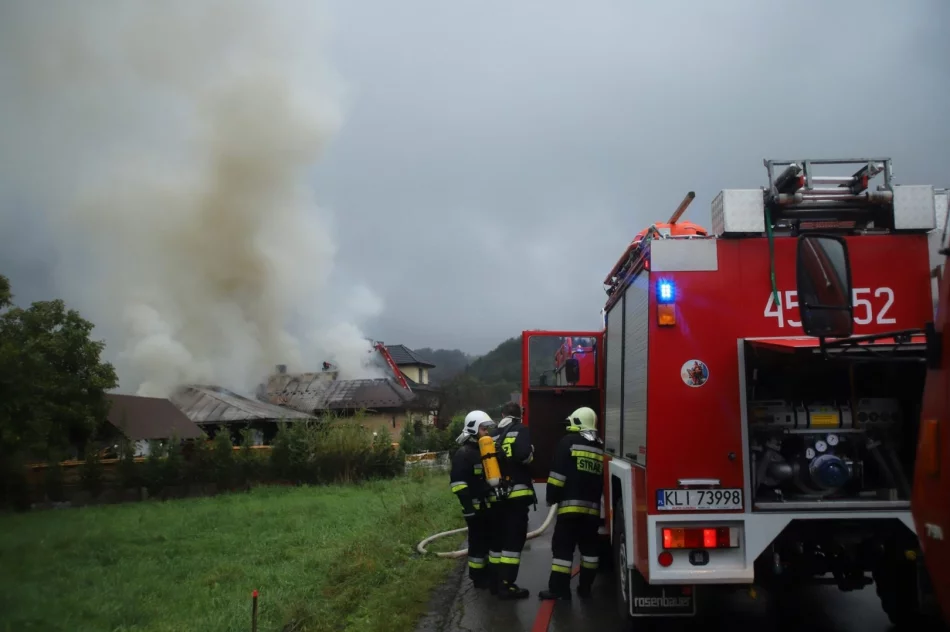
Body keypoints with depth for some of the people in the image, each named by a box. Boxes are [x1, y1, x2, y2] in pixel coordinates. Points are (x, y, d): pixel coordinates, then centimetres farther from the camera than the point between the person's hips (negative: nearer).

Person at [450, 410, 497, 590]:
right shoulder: (463, 454, -12)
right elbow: (457, 483, -18)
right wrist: (468, 505, -22)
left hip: (491, 505, 8)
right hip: (476, 507, -8)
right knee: (478, 542, -2)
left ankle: (490, 572, 28)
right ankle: (478, 577, 9)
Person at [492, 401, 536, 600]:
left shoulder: (494, 436, 15)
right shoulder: (520, 430, -3)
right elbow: (523, 454, -19)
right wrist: (529, 455, 0)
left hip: (497, 495, 7)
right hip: (516, 493, -7)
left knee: (500, 537, 16)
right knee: (514, 539, -6)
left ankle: (497, 582, 21)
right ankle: (506, 585, -9)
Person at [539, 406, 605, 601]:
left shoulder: (569, 441, -3)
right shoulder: (601, 447, 13)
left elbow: (559, 473, -9)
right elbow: (603, 479, 15)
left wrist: (551, 497, -2)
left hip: (571, 505, -6)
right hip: (593, 507, 6)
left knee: (562, 548, -2)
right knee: (589, 548, 14)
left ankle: (559, 588, -3)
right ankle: (585, 587, 18)